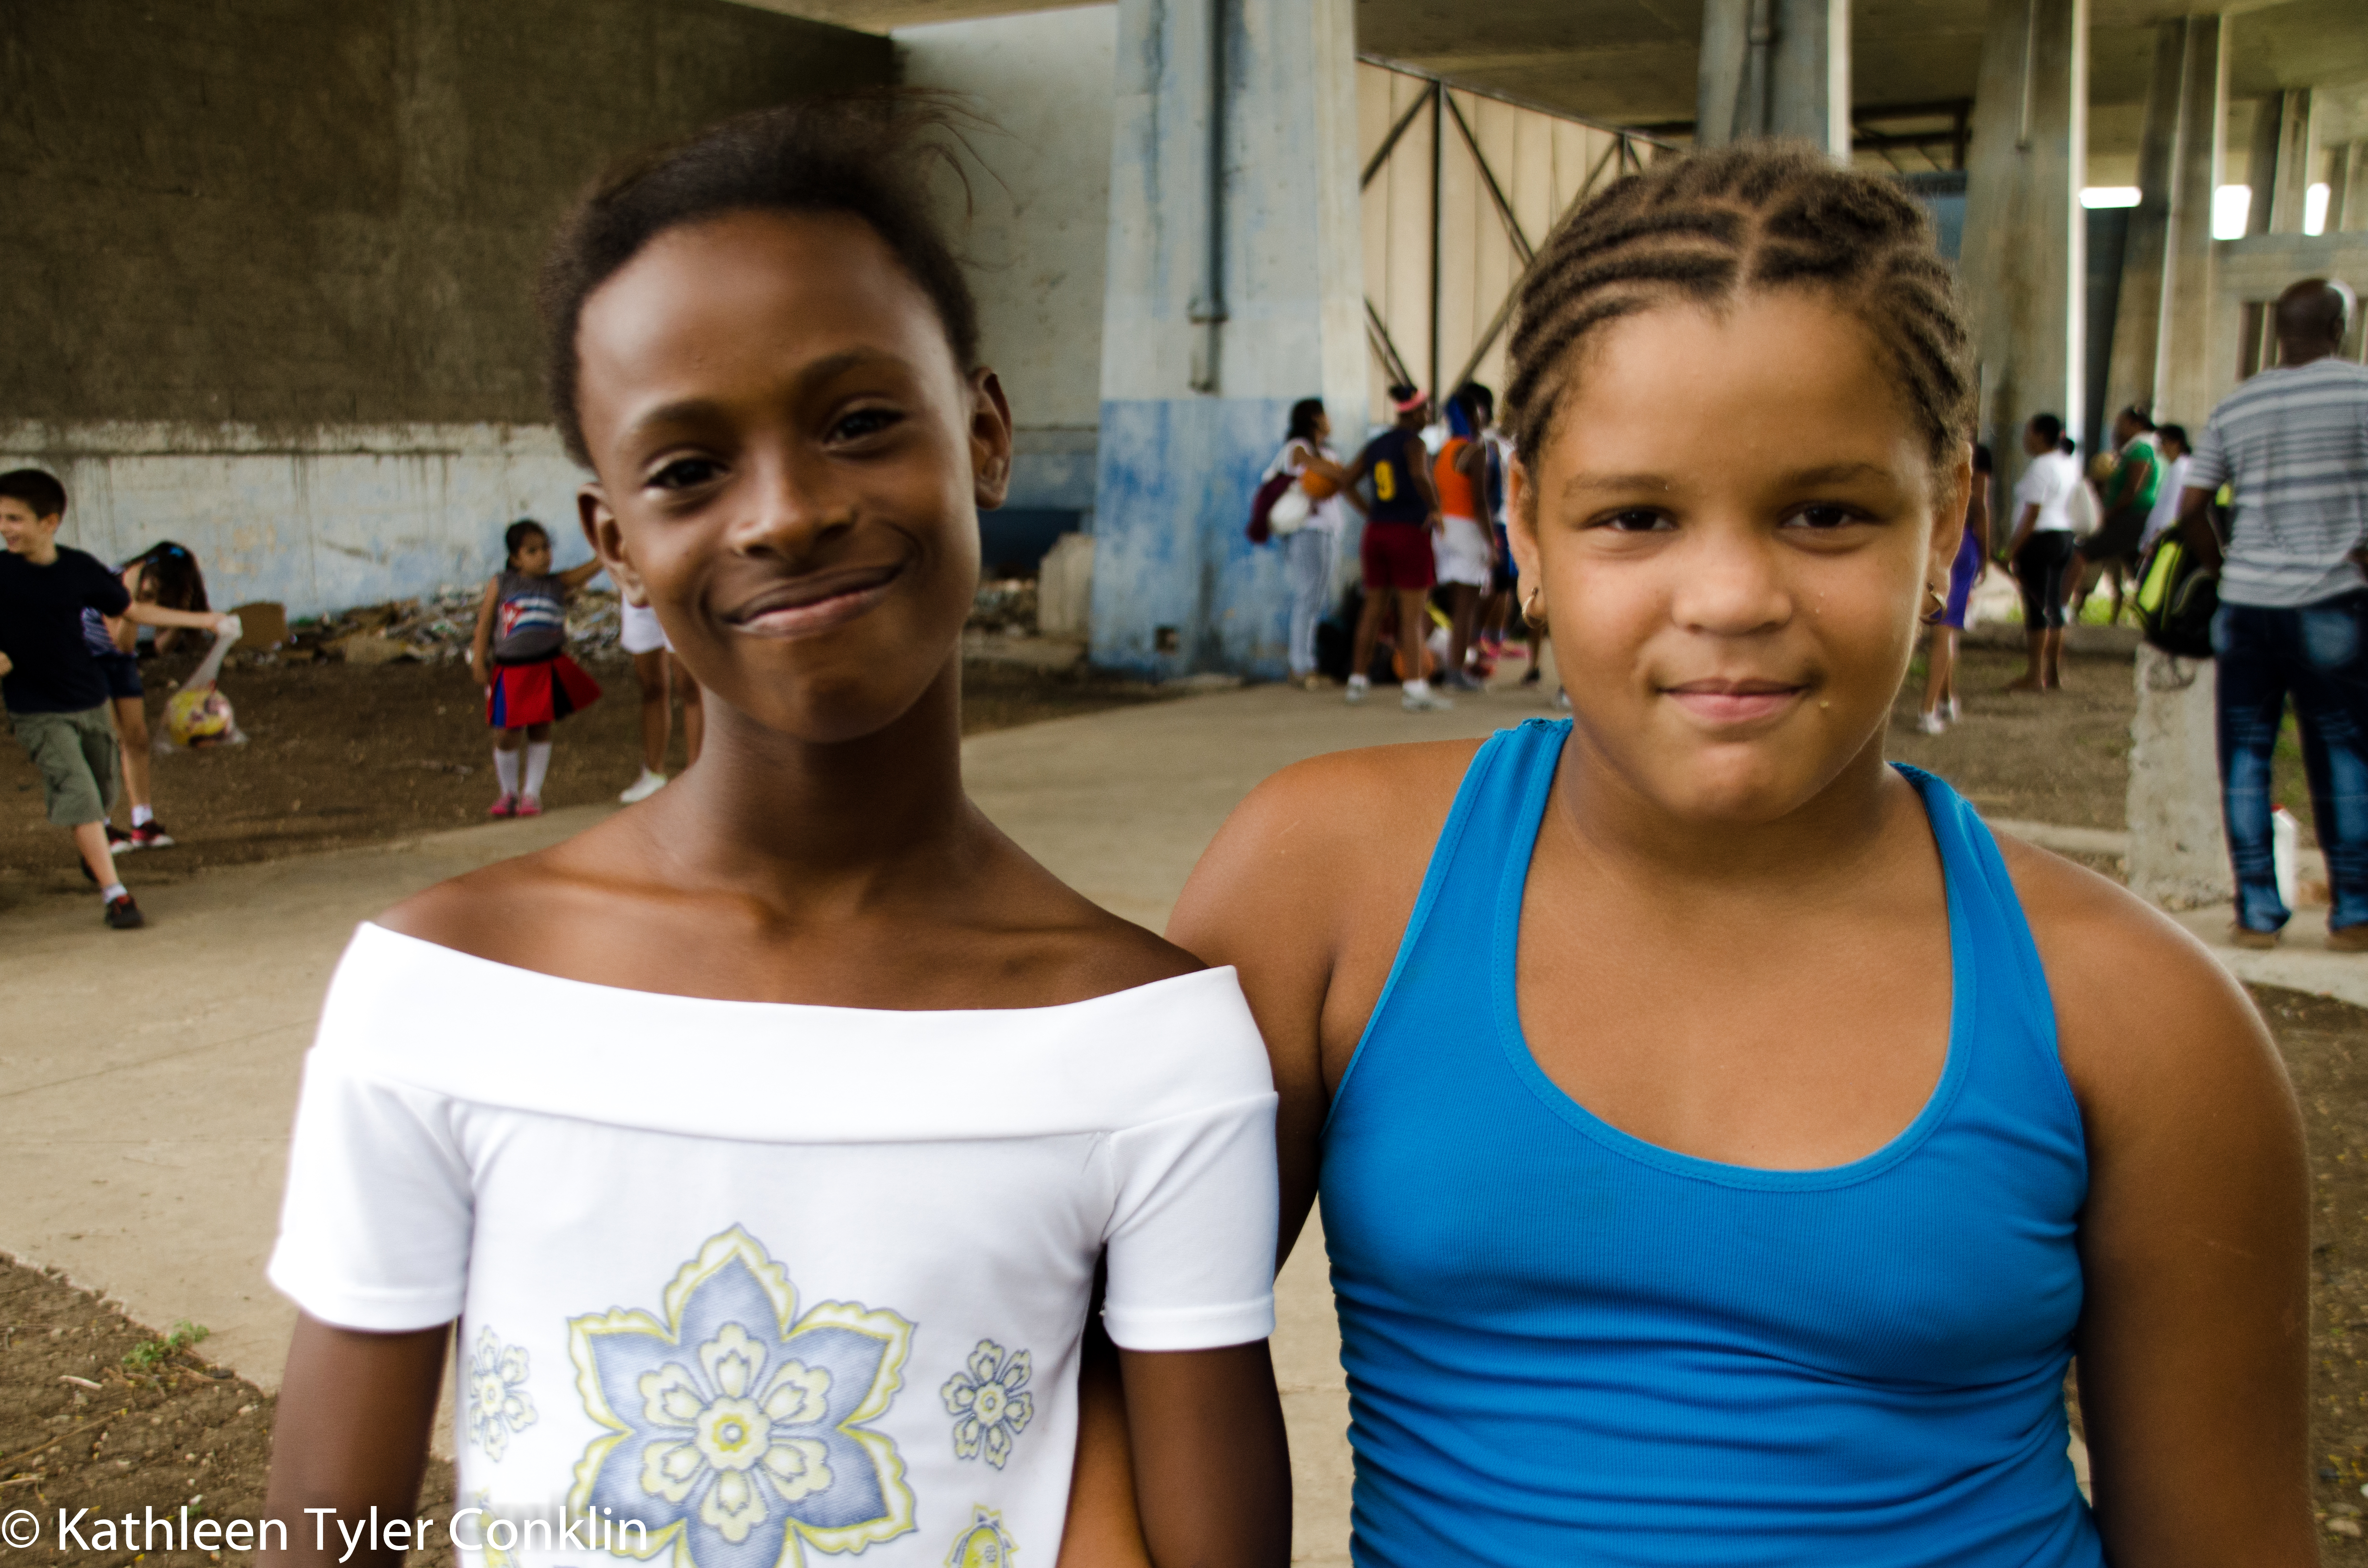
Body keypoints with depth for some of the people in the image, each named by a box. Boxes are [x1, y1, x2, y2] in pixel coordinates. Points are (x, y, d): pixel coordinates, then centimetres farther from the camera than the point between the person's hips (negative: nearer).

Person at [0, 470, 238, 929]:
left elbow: (133, 611, 9)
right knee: (78, 795, -15)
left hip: (90, 702, 3)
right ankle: (114, 893, -12)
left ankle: (89, 850, 49)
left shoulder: (80, 569, -5)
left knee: (103, 797, 16)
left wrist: (204, 620, 9)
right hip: (37, 712, -3)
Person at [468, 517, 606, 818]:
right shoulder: (500, 584, -1)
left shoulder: (559, 584, 1)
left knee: (541, 731, 7)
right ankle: (509, 792, 25)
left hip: (547, 667, 1)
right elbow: (485, 623, 3)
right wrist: (478, 661, -1)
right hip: (510, 671, -1)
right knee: (507, 735, 4)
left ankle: (532, 793, 20)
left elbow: (595, 565, -9)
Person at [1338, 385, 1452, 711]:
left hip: (1377, 531, 7)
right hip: (1410, 534, -7)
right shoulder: (1414, 443, -10)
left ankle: (1357, 681, 20)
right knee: (1414, 615, -5)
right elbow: (1420, 476, -30)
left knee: (1373, 609, 16)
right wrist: (1435, 510, -17)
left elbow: (1347, 481, 12)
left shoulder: (1375, 445, 11)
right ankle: (1415, 690, -8)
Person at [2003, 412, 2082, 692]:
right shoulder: (2071, 463, 13)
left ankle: (2035, 675, -2)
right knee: (2054, 605, 12)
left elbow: (2032, 513, -18)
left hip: (2039, 539, -9)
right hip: (2065, 536, 9)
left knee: (2036, 605, -5)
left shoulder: (2040, 467, -14)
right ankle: (2055, 674, 16)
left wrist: (2013, 548, -15)